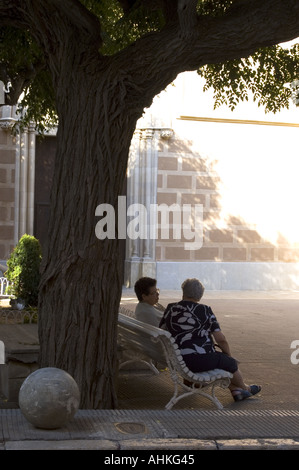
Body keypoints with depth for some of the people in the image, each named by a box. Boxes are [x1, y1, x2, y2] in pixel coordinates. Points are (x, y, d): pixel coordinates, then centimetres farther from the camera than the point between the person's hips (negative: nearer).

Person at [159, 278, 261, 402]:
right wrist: (228, 354, 12)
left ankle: (236, 391, 37)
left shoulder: (170, 309, 4)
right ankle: (244, 388, 49)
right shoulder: (205, 311, -7)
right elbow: (221, 340, -7)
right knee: (230, 363, 24)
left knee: (221, 359, 31)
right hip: (200, 361, -6)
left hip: (178, 361, 6)